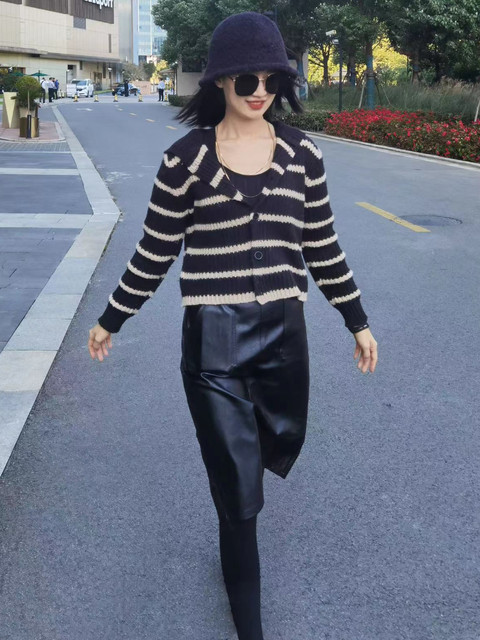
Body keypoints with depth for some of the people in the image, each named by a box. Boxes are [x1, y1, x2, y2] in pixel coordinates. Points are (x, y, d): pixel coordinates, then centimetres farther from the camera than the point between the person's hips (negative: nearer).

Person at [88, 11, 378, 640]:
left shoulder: (301, 153, 3)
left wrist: (358, 321, 13)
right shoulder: (186, 158, -7)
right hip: (213, 339, -3)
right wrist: (111, 320, 8)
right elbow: (154, 252, 2)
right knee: (238, 490, 7)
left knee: (279, 444, 20)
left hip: (284, 332, 3)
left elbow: (322, 247, 10)